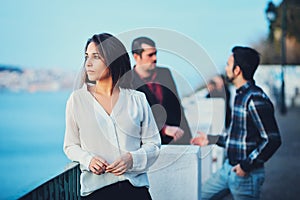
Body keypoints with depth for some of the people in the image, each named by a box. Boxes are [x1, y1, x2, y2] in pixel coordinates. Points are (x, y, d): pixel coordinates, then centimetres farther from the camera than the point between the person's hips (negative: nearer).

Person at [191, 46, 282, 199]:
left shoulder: (256, 99, -20)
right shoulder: (241, 95, 10)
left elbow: (272, 140, -24)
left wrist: (247, 166, -20)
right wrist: (211, 139, 21)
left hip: (246, 174, -9)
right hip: (228, 168, 10)